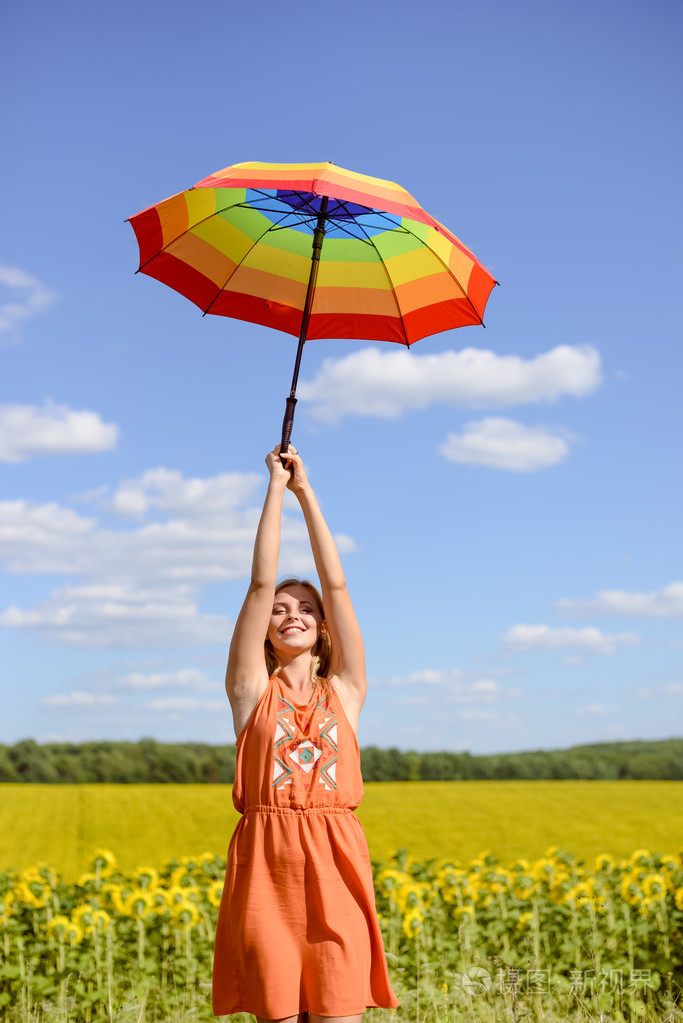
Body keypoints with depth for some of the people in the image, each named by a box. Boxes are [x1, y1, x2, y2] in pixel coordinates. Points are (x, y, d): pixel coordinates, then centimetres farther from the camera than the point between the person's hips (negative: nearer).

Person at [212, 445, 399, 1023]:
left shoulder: (344, 690, 12)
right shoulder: (251, 690, 10)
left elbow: (337, 584, 8)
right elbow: (262, 583, 4)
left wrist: (306, 490, 10)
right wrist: (277, 486, 6)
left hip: (335, 868, 1)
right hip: (266, 868, -1)